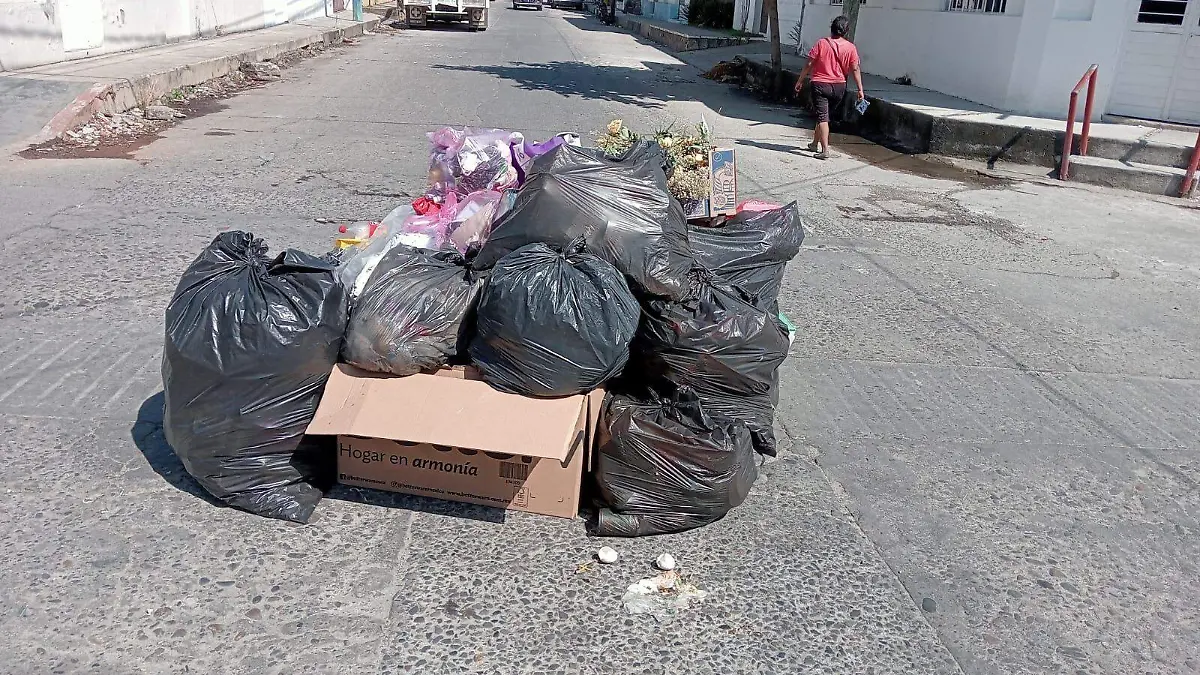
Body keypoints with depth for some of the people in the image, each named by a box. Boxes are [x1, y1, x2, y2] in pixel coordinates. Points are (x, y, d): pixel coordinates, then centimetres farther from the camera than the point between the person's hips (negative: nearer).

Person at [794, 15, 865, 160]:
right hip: (839, 87, 3)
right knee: (824, 114, 21)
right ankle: (815, 144, 33)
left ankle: (825, 150, -16)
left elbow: (809, 64, -6)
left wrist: (800, 81, 4)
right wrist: (860, 90, 1)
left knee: (822, 117, -5)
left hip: (820, 84, -3)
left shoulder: (822, 43, -6)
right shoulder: (850, 47, -1)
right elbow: (855, 69, -2)